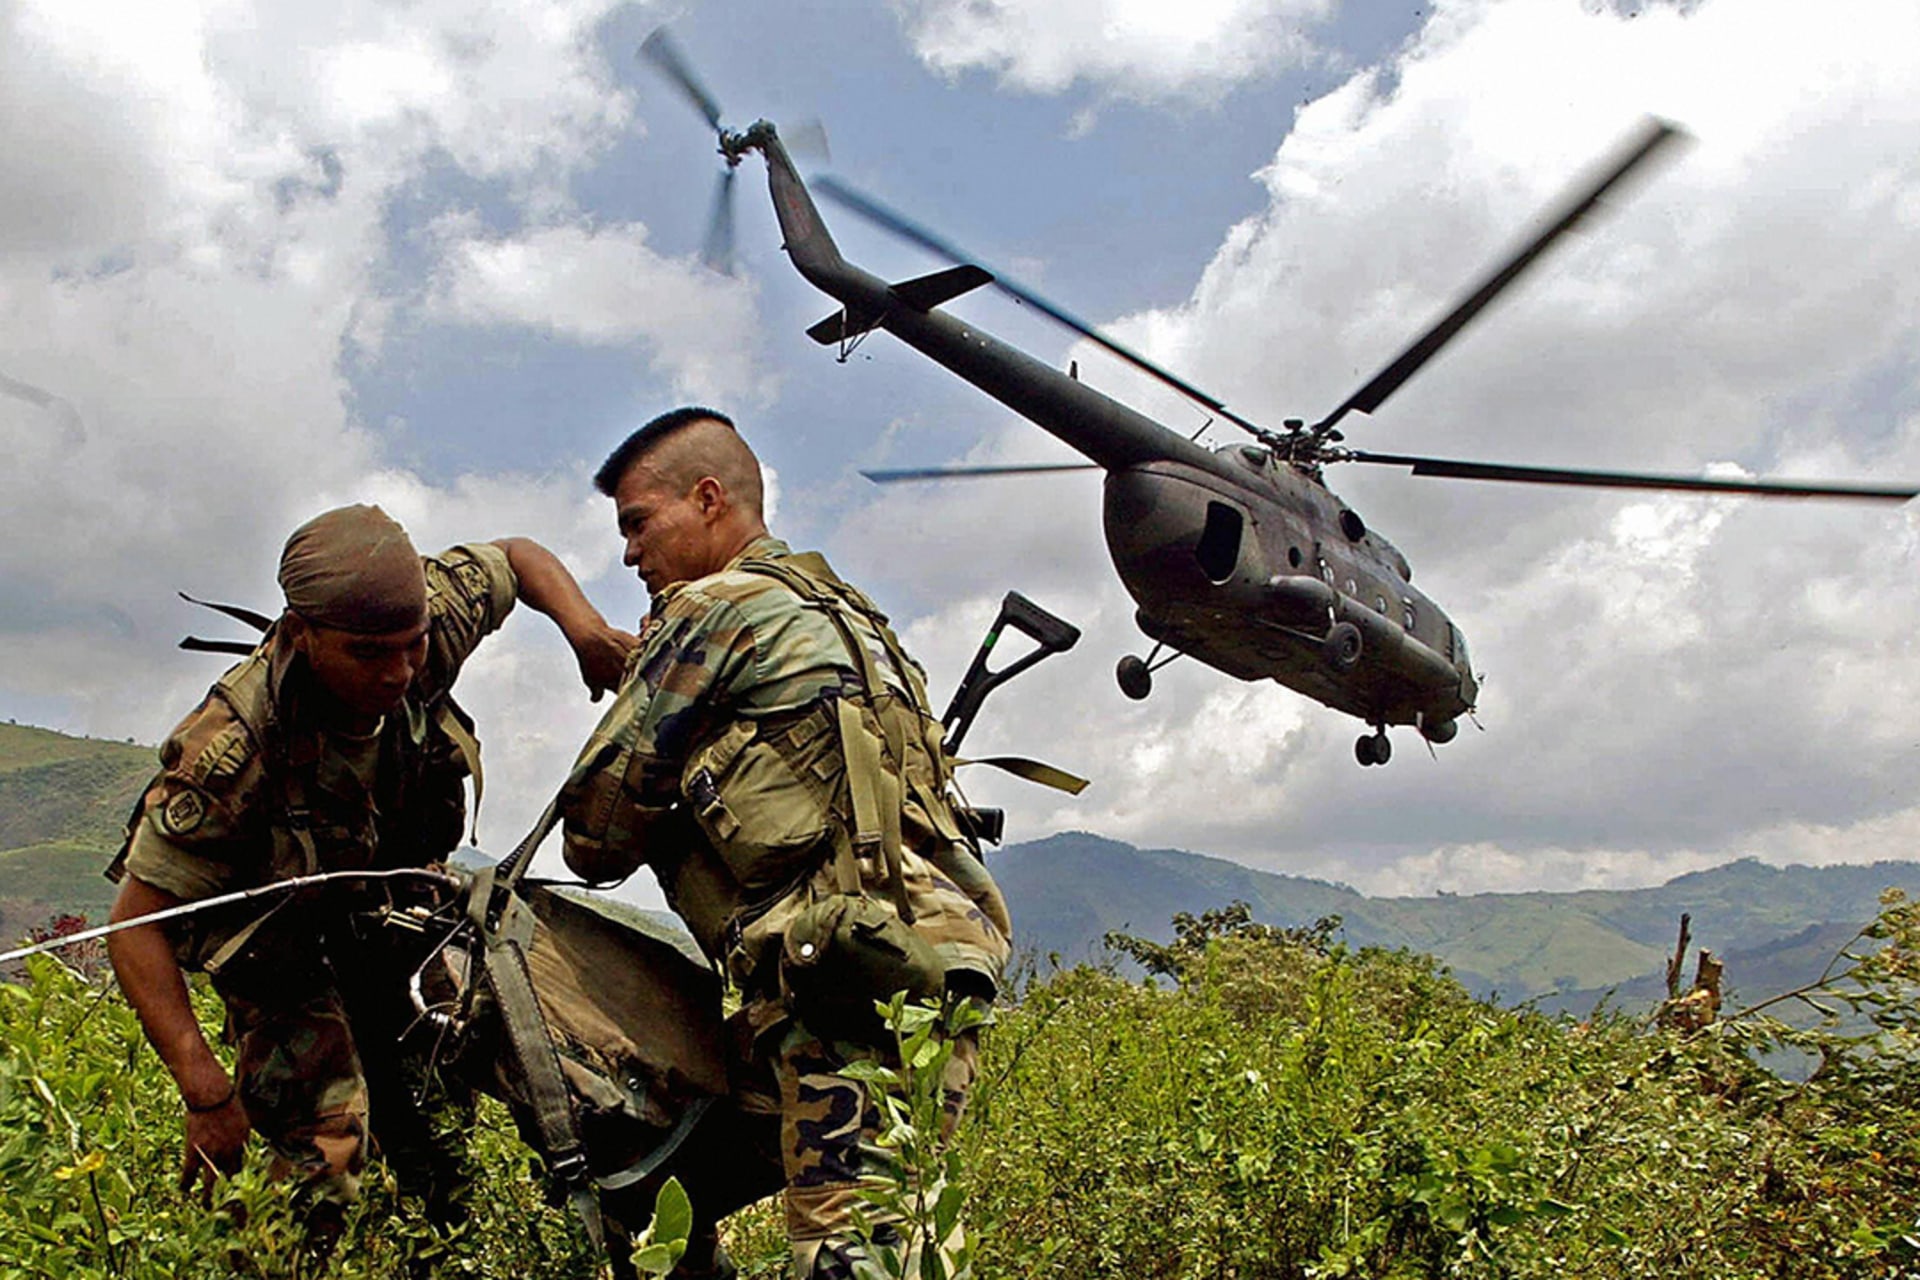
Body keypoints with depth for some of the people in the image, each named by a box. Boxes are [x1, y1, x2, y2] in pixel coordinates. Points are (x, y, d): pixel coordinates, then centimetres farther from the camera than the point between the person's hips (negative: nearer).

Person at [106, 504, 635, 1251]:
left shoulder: (428, 617, -28)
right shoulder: (237, 748, -40)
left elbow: (518, 558, -6)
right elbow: (137, 922, -31)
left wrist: (585, 629, -26)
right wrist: (206, 1093, -35)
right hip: (274, 927, -5)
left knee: (440, 1120, 9)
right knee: (323, 1143, -16)